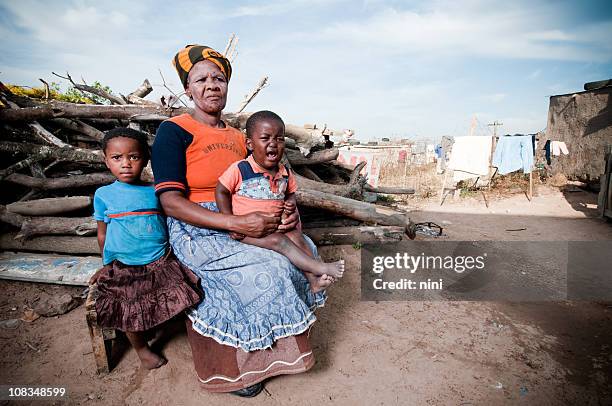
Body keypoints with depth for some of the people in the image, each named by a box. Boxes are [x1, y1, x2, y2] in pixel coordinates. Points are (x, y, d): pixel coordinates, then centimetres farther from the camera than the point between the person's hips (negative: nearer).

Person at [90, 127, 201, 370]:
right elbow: (102, 233, 10)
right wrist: (107, 264, 15)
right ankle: (141, 348, 29)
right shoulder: (103, 195, 1)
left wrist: (172, 253, 0)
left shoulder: (155, 192, 2)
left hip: (161, 262, 1)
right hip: (123, 268, 0)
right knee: (131, 312, 0)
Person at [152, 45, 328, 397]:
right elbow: (171, 202, -18)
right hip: (195, 231, -6)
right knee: (267, 268, -22)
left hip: (240, 225, 6)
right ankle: (238, 365, 2)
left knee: (303, 247, -10)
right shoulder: (174, 131, -8)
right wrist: (236, 223, -27)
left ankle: (285, 340, 8)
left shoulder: (239, 137, 11)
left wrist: (288, 210, -9)